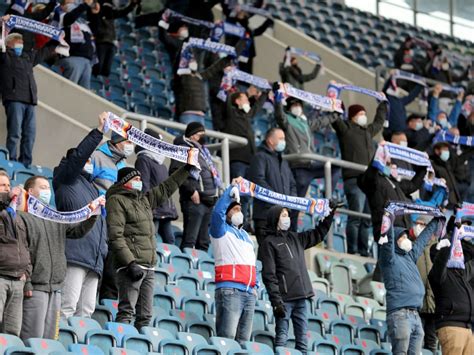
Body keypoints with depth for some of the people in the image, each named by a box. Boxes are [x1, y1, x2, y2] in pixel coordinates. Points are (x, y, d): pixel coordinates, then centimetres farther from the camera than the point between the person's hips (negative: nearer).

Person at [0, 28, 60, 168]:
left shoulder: (28, 56, 26)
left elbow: (44, 52, 39)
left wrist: (56, 40, 39)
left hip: (30, 101, 6)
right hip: (14, 99, -6)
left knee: (30, 134, 2)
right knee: (14, 133, -11)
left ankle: (25, 164, 6)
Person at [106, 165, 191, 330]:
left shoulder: (143, 200, 22)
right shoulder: (116, 200, -2)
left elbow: (166, 188, 35)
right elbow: (115, 236, -13)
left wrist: (187, 168, 35)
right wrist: (130, 263, -21)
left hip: (149, 267, 8)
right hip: (131, 265, -8)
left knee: (145, 315, 5)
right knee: (127, 311, -16)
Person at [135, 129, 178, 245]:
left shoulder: (160, 163, 23)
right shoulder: (143, 160, -5)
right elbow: (144, 186, -14)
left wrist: (171, 208, 20)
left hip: (165, 212, 9)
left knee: (170, 240, 10)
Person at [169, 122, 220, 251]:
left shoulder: (203, 151, 24)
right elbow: (175, 172, -17)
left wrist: (215, 193, 18)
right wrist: (191, 190, -19)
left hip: (209, 201, 9)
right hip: (195, 200, -9)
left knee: (204, 241, 12)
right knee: (190, 239, -13)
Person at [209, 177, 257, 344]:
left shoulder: (245, 235, 27)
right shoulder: (221, 230, 7)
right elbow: (218, 211, -13)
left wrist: (255, 286, 17)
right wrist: (232, 188, -8)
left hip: (249, 293, 7)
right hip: (229, 291, -7)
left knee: (243, 340, 2)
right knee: (227, 338, -16)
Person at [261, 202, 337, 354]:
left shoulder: (295, 238, 18)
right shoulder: (269, 242, -2)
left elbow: (318, 234, 31)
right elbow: (269, 275, -9)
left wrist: (330, 214, 24)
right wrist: (276, 301, -16)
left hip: (301, 298, 6)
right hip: (284, 299, -6)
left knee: (302, 337, 4)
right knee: (282, 336, -7)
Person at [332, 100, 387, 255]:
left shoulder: (368, 130, 23)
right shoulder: (345, 129, 3)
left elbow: (379, 121, 41)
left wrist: (383, 103, 50)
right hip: (354, 179, -7)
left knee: (367, 219, 7)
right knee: (356, 217, -12)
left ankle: (363, 251, 12)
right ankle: (352, 251, -10)